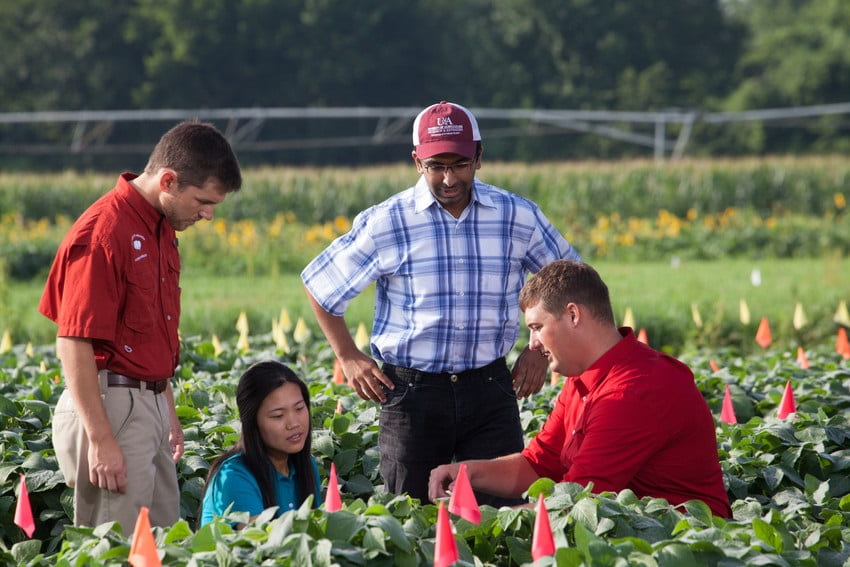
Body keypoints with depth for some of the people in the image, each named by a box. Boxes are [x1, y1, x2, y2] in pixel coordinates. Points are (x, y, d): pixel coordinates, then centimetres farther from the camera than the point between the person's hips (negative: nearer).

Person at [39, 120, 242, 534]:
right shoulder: (104, 232, -17)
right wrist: (100, 438, -22)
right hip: (110, 408, -10)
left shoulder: (162, 230, 13)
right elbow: (73, 343, -20)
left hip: (150, 406, 10)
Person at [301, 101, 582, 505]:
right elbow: (319, 284, 7)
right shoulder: (386, 224, -4)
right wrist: (349, 358, 4)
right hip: (412, 391, -1)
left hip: (490, 387, 1)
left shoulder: (519, 217, 1)